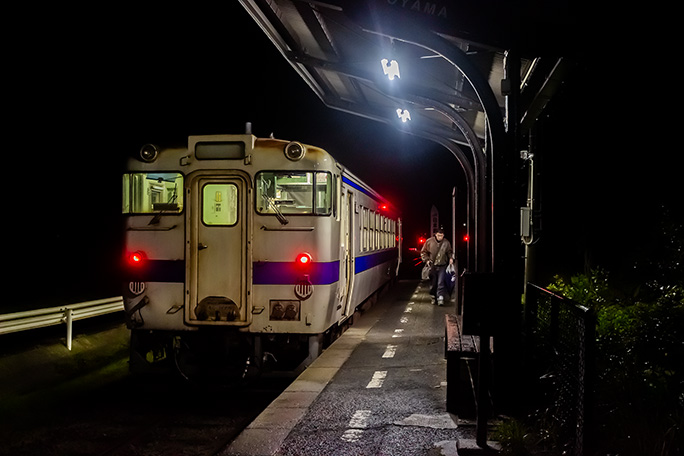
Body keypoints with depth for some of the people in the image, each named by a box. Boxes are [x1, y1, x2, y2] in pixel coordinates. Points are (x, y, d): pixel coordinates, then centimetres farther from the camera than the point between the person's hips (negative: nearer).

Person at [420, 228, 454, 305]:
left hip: (442, 266, 0)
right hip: (432, 265, 1)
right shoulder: (429, 241, -5)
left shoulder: (446, 243, -1)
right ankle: (433, 297, 23)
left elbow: (450, 252, 16)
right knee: (433, 283, 9)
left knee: (441, 283, -10)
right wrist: (426, 260, -7)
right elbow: (423, 252, 4)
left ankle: (440, 298, -11)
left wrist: (451, 258, -2)